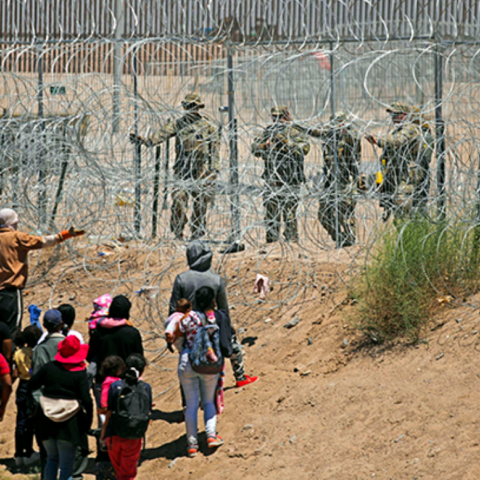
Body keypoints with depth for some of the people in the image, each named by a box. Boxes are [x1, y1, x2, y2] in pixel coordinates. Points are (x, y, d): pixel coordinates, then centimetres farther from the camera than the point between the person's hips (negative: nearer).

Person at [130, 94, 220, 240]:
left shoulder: (209, 126, 4)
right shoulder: (177, 124, 9)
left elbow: (215, 150, 2)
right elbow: (162, 134, -6)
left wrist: (214, 170, -6)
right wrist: (146, 140, -24)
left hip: (201, 171, -1)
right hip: (182, 170, 1)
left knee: (200, 204, 2)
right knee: (178, 201, -8)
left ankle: (197, 235, 11)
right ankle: (178, 234, -1)